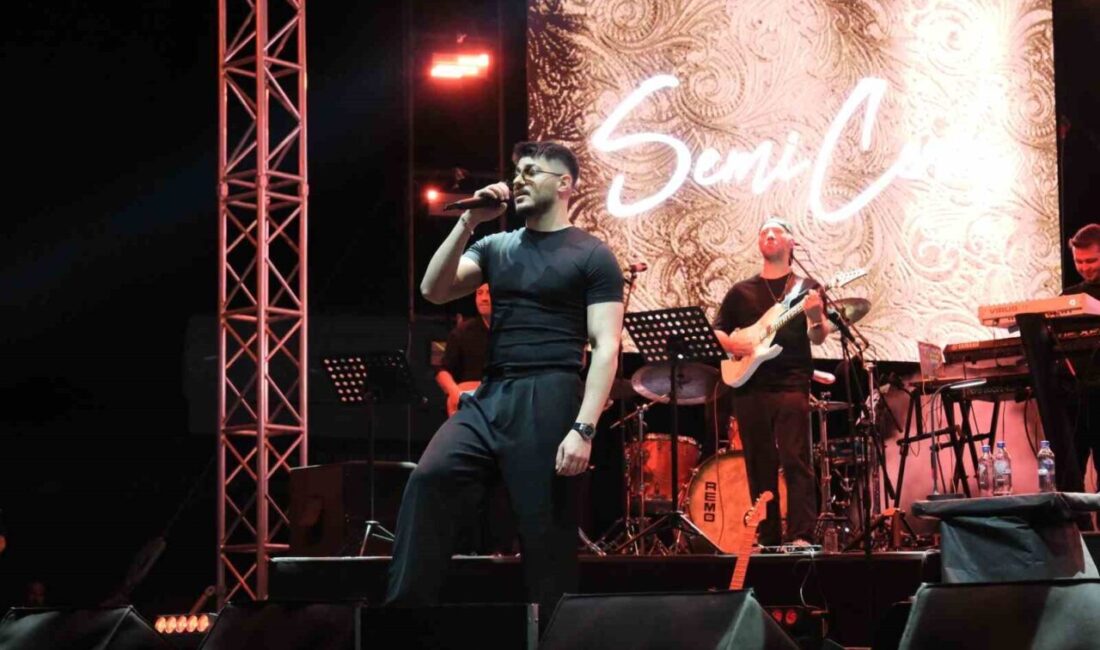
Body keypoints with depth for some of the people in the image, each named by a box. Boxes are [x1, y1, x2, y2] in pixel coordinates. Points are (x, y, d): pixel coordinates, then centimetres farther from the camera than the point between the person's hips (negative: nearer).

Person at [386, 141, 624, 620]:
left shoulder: (591, 256, 1)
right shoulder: (497, 247, 17)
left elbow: (606, 346, -7)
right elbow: (433, 290, 5)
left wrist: (583, 428, -17)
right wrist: (468, 222, -2)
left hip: (548, 404, -5)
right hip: (488, 397, 5)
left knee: (545, 533, -2)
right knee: (428, 480, -17)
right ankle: (403, 611, -15)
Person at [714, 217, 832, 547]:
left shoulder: (805, 286, 9)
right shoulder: (741, 291, 16)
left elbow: (818, 338, 0)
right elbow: (715, 332, 17)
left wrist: (817, 317, -22)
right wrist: (730, 343, -6)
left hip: (791, 384, -3)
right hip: (748, 386, 3)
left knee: (795, 459, -12)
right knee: (759, 465, 4)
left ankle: (801, 536, -15)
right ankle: (768, 539, 7)